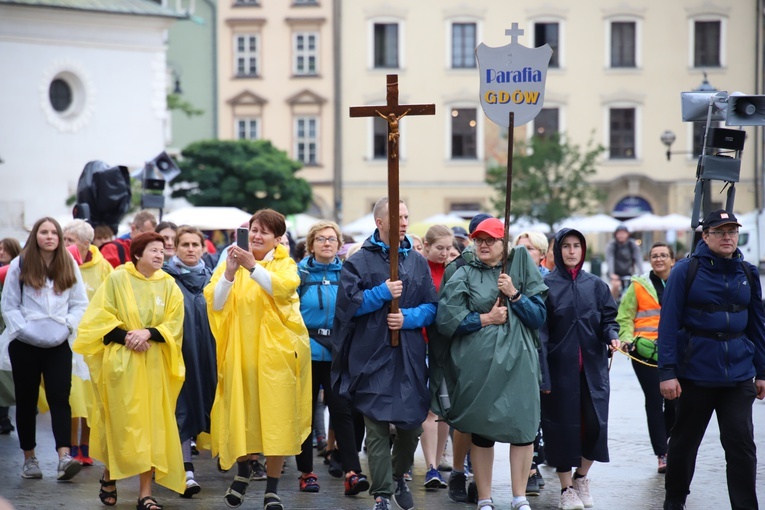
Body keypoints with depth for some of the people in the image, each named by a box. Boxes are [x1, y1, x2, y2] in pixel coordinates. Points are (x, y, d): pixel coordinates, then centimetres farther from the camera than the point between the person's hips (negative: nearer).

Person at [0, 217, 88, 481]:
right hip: (24, 344, -1)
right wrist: (24, 329, -12)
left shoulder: (69, 265, 6)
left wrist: (67, 326, -9)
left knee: (60, 399, -9)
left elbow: (80, 304, 6)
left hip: (58, 344, 1)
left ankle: (64, 456, -19)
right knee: (27, 400, 7)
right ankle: (29, 458, 15)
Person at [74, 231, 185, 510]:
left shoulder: (168, 285, 5)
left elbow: (173, 324, 1)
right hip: (120, 362, -2)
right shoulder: (117, 279, -3)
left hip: (154, 364, 3)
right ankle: (109, 475, 27)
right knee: (120, 423, 1)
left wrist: (148, 333, -16)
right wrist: (126, 336, -17)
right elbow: (100, 319, -4)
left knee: (151, 424, -1)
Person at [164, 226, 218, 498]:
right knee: (182, 406, -6)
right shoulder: (166, 278, 0)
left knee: (203, 402, 8)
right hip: (178, 352, -4)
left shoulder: (211, 279, 11)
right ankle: (187, 470, -9)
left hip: (206, 355, 4)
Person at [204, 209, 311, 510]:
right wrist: (230, 272, -18)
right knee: (241, 412, 4)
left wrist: (253, 267, -27)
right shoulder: (231, 263, 8)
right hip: (240, 350, 1)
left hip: (276, 352, -1)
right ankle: (243, 471, 31)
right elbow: (215, 304, -4)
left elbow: (283, 287, -18)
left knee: (277, 415, -3)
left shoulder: (284, 264, 5)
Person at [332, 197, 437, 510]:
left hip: (410, 356, 3)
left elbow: (431, 307, 8)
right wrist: (383, 293, -15)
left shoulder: (418, 263, 11)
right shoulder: (359, 261, 1)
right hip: (373, 355, -3)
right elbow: (347, 303, -7)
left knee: (412, 423, 8)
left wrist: (408, 317, -10)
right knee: (377, 426, -3)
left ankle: (398, 478, 33)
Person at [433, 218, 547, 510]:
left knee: (523, 429, -3)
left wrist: (514, 295, -8)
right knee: (481, 432, 5)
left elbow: (539, 316, 6)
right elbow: (446, 318, -4)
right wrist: (485, 319, -7)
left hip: (518, 362, 1)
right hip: (478, 364, -1)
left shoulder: (521, 268, 10)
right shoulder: (464, 275, 7)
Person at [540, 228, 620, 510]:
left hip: (592, 367, 3)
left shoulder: (596, 285, 9)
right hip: (560, 367, -3)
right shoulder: (546, 285, -1)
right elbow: (540, 332, -5)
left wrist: (612, 336, -12)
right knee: (563, 426, 0)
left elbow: (608, 319, 12)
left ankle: (581, 478, 23)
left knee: (595, 424, -1)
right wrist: (543, 374, -11)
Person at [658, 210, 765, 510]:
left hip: (738, 375, 2)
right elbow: (669, 323, -9)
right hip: (695, 372, -2)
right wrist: (667, 372, -14)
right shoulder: (686, 271, -6)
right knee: (685, 440, 12)